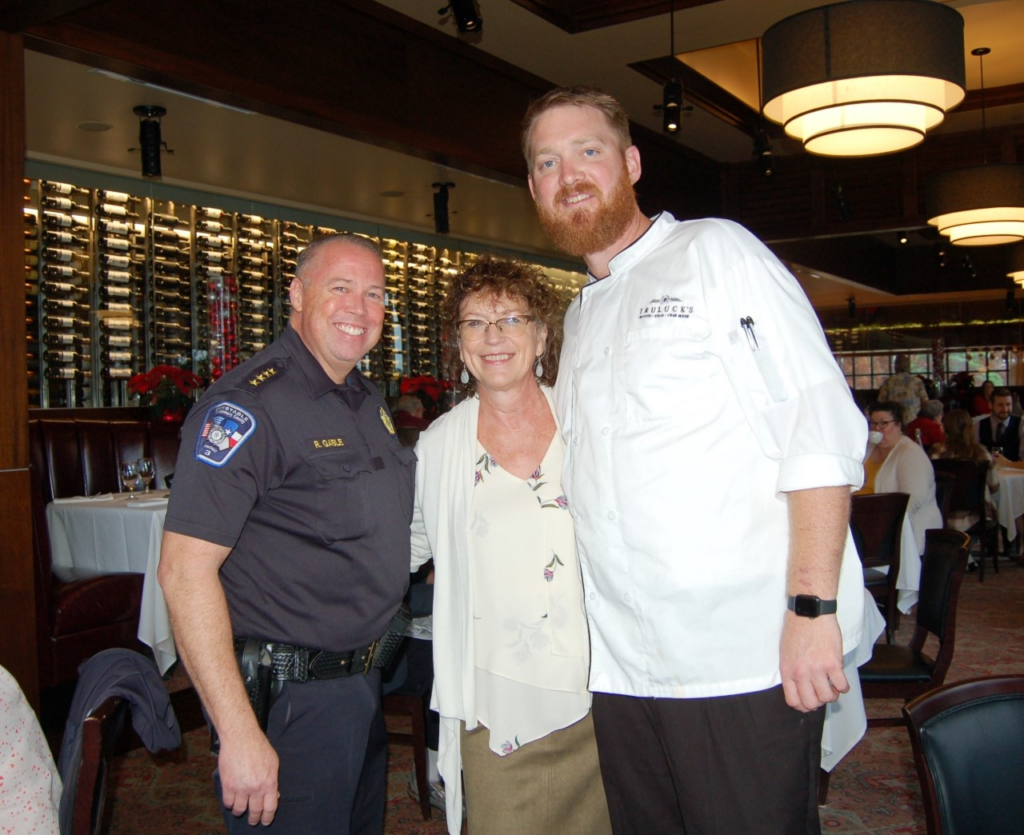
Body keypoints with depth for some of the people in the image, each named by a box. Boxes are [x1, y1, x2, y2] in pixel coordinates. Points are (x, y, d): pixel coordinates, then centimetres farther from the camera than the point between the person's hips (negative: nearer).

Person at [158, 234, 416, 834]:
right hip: (288, 702, -8)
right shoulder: (247, 406, -18)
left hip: (363, 683, 9)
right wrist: (239, 734, -25)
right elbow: (185, 569, -23)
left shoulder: (370, 403, 9)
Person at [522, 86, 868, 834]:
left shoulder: (714, 253, -1)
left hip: (743, 660, -6)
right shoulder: (580, 317, 19)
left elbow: (821, 427, -10)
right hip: (622, 669, 6)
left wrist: (812, 607, -18)